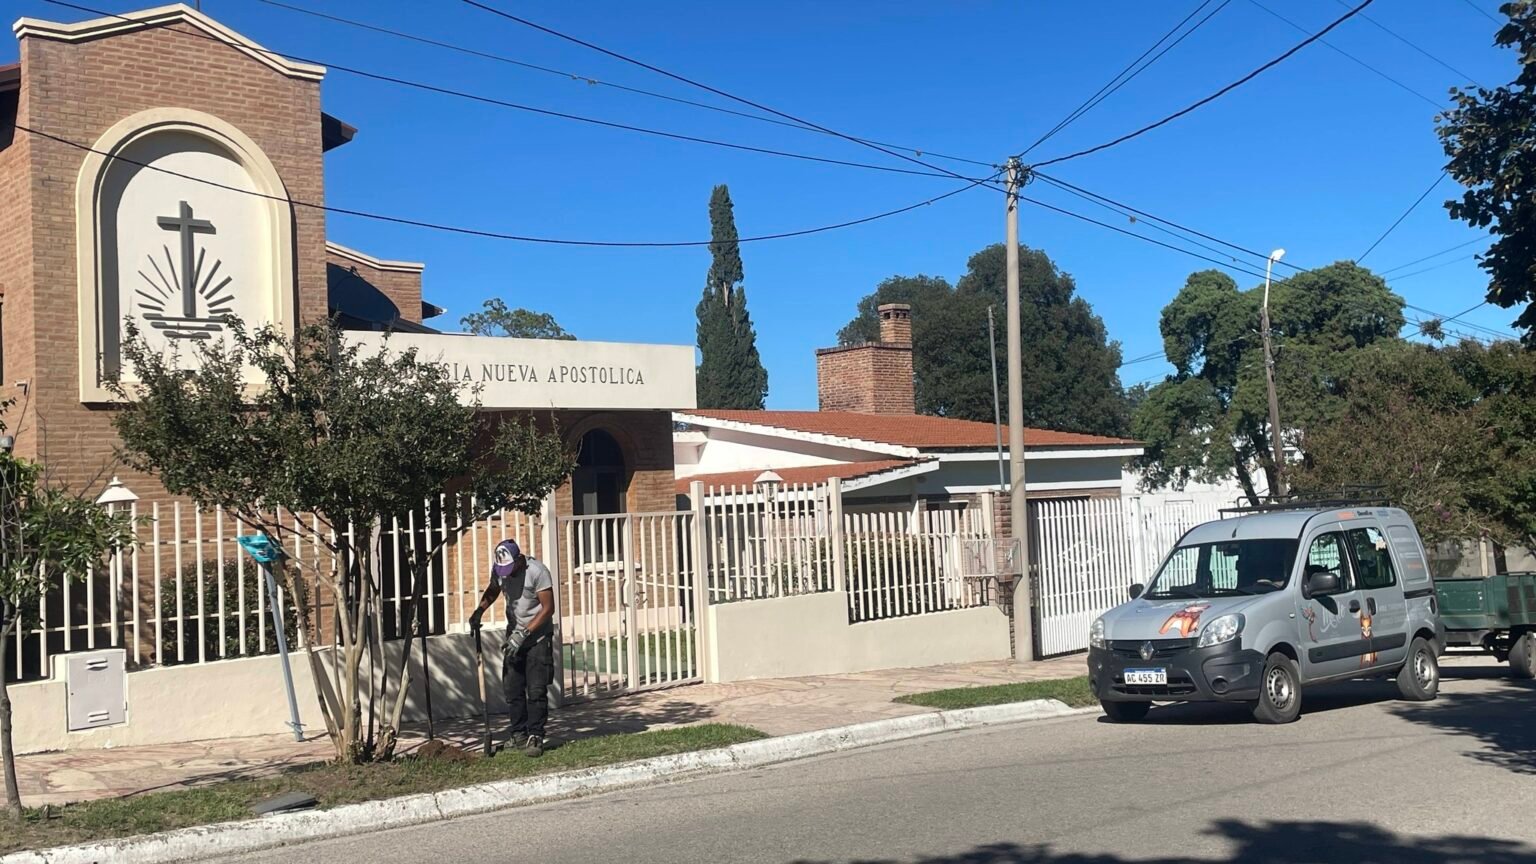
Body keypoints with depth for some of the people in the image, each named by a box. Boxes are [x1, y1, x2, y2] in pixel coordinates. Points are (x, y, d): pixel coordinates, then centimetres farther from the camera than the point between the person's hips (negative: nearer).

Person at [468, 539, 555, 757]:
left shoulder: (537, 571, -21)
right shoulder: (498, 569, -3)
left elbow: (548, 608, -18)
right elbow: (492, 591, 19)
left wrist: (524, 633, -21)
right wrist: (479, 611, 0)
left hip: (538, 635, -6)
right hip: (515, 635, 6)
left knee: (536, 690, -10)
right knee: (512, 688, 6)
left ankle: (535, 737, -5)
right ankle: (519, 734, 17)